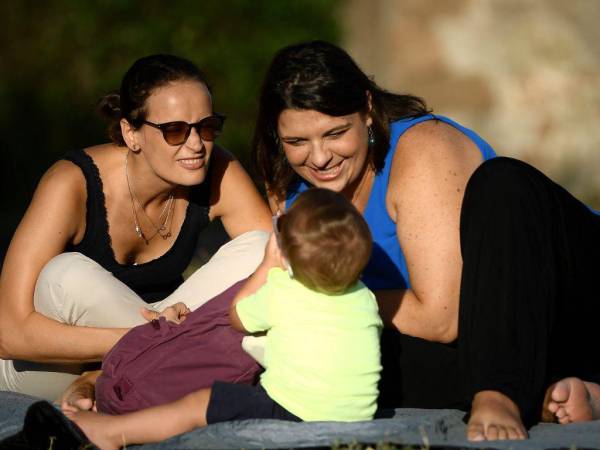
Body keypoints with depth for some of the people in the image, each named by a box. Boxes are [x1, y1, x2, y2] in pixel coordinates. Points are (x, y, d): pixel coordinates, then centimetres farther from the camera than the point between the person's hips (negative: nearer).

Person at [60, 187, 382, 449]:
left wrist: (267, 265, 21)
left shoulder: (280, 292, -9)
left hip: (294, 416, -6)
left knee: (199, 404, 3)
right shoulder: (365, 298, 3)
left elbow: (237, 315, 12)